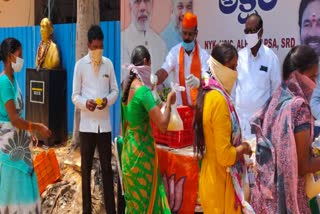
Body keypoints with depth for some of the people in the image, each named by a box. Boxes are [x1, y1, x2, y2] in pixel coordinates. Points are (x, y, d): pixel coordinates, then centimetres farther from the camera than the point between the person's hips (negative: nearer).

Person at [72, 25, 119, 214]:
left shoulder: (109, 64, 6)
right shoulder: (80, 65, 1)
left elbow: (115, 90, 9)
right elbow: (75, 95, 1)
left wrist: (108, 99, -12)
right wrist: (85, 103, -19)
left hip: (105, 123, 1)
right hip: (87, 124, -1)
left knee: (107, 167, 5)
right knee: (86, 168, 6)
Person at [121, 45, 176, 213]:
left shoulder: (127, 86, 3)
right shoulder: (143, 90, -21)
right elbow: (163, 124, -23)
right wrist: (169, 102, -9)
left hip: (129, 147, 8)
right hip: (141, 150, -8)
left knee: (133, 198, 19)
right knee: (146, 199, 5)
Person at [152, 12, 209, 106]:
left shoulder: (203, 55, -5)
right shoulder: (174, 52, -2)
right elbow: (164, 71, -15)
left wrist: (198, 82, -38)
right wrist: (154, 79, -37)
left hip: (198, 105, -1)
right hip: (179, 105, 1)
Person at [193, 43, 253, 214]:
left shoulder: (208, 93, 6)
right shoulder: (219, 99, -22)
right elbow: (225, 156, -24)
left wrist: (239, 145, 7)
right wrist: (244, 148, -7)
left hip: (212, 175, 9)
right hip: (221, 180, -9)